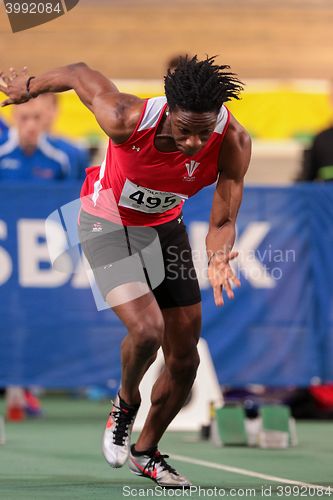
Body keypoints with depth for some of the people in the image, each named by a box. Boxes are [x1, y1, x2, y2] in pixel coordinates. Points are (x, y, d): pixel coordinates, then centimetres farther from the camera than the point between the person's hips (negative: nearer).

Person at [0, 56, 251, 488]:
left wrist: (218, 258, -41)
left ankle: (145, 452, 29)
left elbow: (222, 222, -18)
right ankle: (126, 402, 9)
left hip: (166, 226, 4)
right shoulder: (128, 120, -35)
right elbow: (80, 74, -16)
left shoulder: (233, 143, -26)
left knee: (185, 358, 5)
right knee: (146, 328, -26)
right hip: (107, 223, -4)